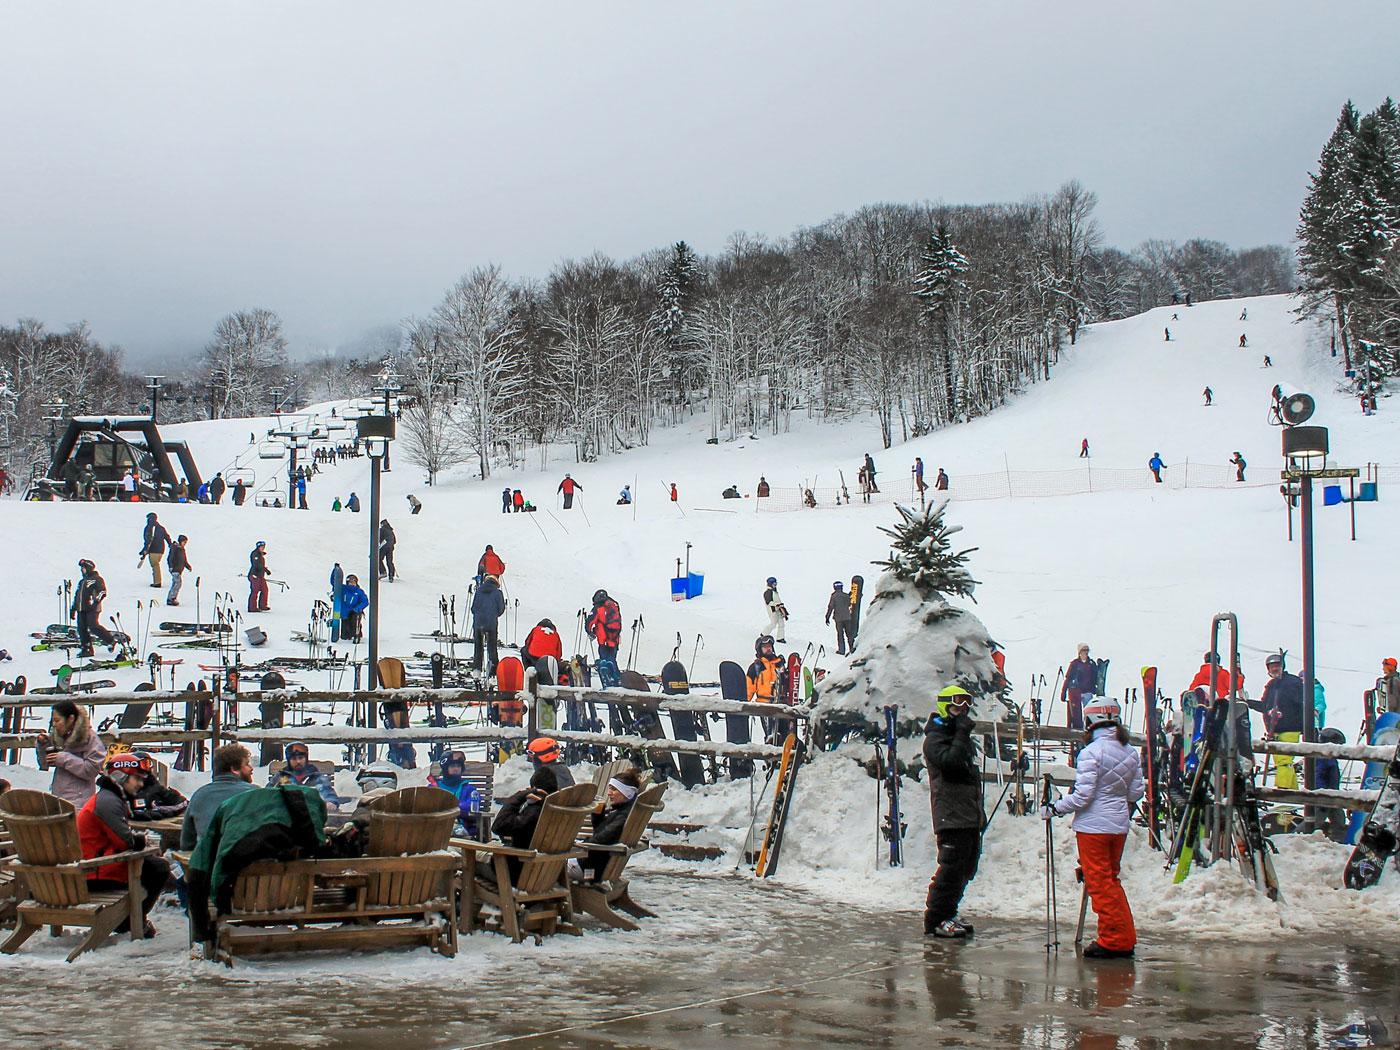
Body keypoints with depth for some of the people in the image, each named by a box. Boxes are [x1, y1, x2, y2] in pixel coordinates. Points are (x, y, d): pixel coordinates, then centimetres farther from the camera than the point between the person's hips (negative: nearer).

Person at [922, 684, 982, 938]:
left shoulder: (963, 739, 23)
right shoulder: (935, 738, -7)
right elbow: (950, 762, -25)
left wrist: (979, 813, 25)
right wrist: (962, 734, -19)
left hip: (970, 818, 10)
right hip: (951, 816, -10)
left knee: (965, 870, 12)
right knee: (951, 869, -11)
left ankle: (948, 915, 22)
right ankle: (935, 920, -6)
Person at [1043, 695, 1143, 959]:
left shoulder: (1091, 752, -18)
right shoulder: (1131, 752, 4)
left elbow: (1082, 796, -18)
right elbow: (1136, 792, 10)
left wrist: (1054, 808, -6)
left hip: (1093, 825, -7)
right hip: (1119, 825, 7)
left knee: (1099, 882, 2)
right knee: (1112, 879, 18)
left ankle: (1113, 941, 5)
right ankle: (1125, 940, 20)